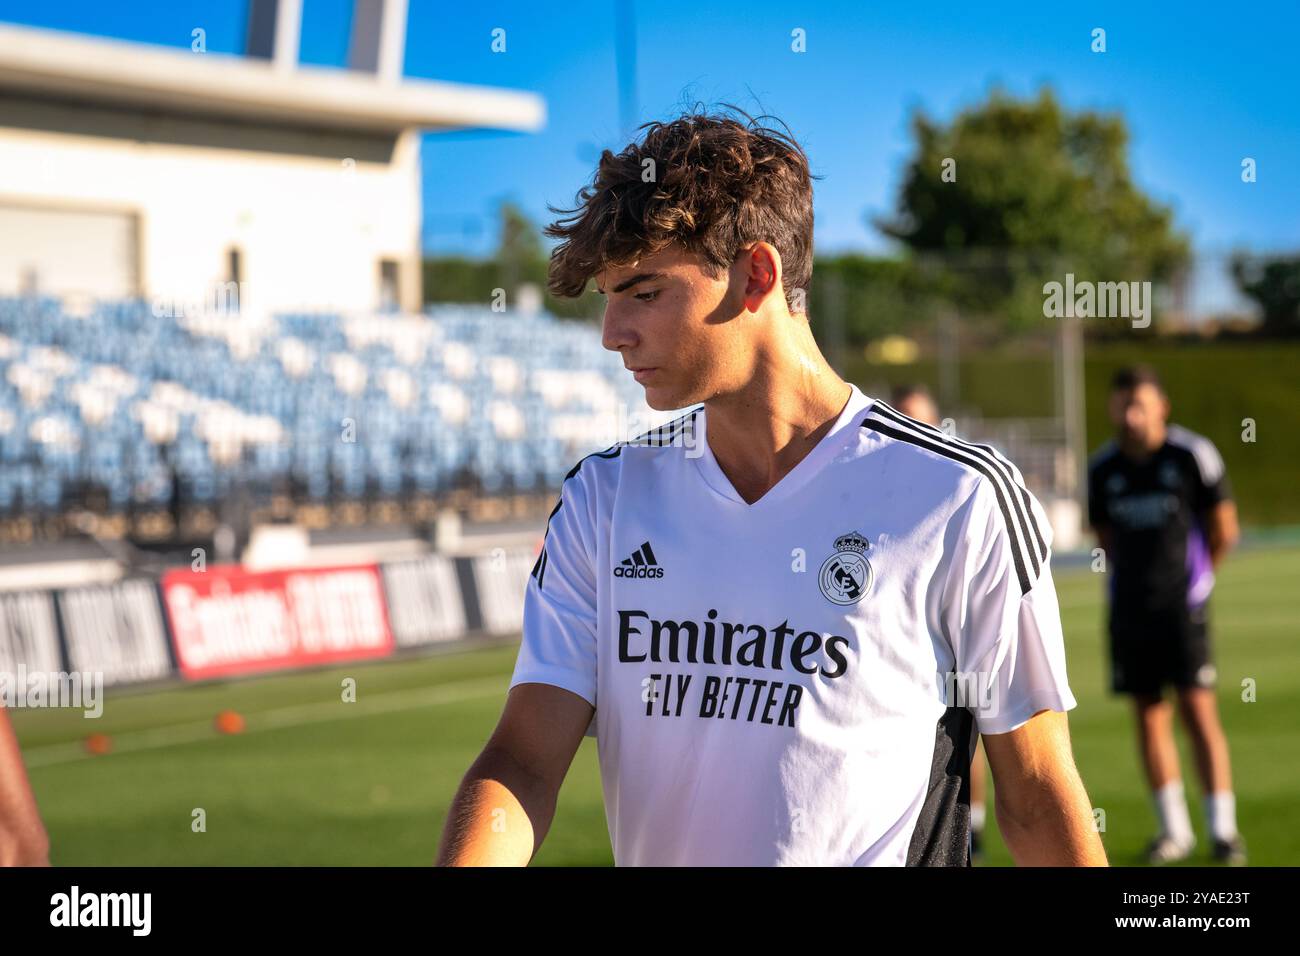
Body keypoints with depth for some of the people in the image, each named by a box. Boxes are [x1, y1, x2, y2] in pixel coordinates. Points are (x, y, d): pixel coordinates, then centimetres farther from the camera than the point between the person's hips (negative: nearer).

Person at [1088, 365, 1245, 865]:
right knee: (1149, 715, 5)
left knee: (1198, 711, -8)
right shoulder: (1103, 468, 4)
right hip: (1129, 607, 4)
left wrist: (1192, 575, 9)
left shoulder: (1193, 455, -6)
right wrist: (1133, 577, 11)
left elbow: (1224, 530, 2)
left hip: (1182, 605, -4)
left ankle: (1223, 829, -4)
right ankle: (1174, 829, 13)